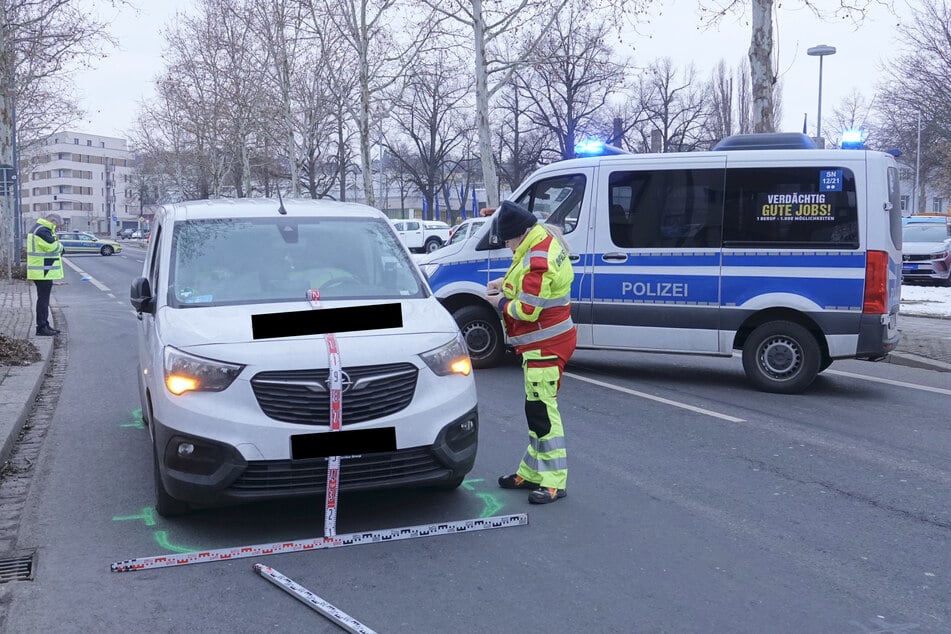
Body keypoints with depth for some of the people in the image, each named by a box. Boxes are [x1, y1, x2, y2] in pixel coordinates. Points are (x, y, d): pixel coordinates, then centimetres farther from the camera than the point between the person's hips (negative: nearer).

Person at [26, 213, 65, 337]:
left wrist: (58, 247, -3)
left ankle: (44, 325, 24)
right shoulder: (43, 231, -18)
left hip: (41, 272, 11)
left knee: (44, 299, 16)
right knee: (43, 300, -6)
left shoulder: (39, 229, 18)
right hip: (43, 272, -11)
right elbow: (54, 247, -20)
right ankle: (41, 328, -2)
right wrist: (60, 245, 1)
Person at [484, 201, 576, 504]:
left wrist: (501, 303, -8)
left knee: (541, 410, -8)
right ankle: (532, 472, 28)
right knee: (536, 408, 17)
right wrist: (506, 282, 9)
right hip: (540, 344, 11)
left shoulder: (538, 260, -25)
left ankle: (554, 482, -2)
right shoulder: (545, 239, 8)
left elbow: (527, 310, -26)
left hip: (546, 346, -11)